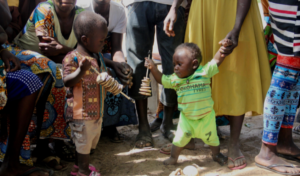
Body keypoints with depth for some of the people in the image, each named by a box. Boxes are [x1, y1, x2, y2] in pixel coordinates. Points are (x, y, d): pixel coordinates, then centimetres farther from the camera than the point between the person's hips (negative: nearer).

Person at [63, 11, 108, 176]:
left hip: (96, 111, 9)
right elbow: (67, 81, -27)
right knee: (83, 144, 5)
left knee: (89, 142, 21)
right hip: (81, 112, -9)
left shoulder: (98, 57, 7)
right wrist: (81, 70, -42)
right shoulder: (72, 58, -19)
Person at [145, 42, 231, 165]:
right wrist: (153, 68, -12)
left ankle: (216, 155, 42)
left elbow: (216, 60, -12)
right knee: (179, 139, 6)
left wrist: (224, 47, -22)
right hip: (186, 118, 1)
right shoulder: (175, 79, -8)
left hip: (206, 117, -1)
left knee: (211, 138, 16)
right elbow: (161, 79, 2)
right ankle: (173, 157, 28)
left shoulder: (204, 72, -15)